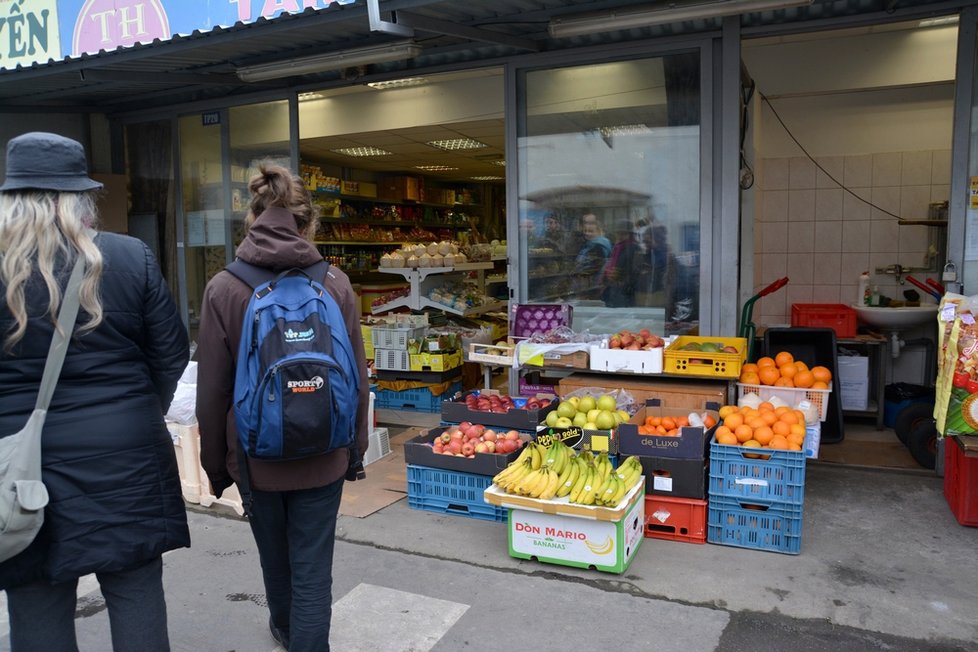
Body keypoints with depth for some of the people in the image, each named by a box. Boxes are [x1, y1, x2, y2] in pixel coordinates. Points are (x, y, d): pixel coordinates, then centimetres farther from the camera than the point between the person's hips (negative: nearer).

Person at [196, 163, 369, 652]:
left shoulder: (224, 287, -10)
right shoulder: (335, 283, -8)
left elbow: (212, 390, -7)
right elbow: (356, 376, -3)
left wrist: (215, 463, 6)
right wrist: (355, 446, 11)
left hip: (256, 453, 1)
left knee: (275, 555, 24)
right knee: (312, 568, 8)